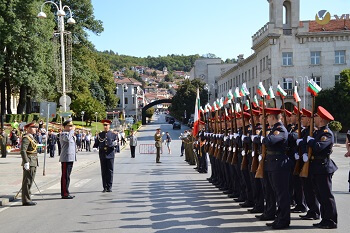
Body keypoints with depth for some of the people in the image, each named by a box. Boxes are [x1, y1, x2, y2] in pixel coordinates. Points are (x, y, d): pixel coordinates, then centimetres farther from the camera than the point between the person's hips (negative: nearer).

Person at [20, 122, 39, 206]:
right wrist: (26, 162, -26)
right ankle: (26, 200, -3)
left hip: (33, 163, 10)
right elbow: (23, 151, -22)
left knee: (30, 181, 13)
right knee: (27, 182, -6)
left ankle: (27, 199, 19)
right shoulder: (26, 138, -13)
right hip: (29, 162, -10)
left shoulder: (31, 137, 18)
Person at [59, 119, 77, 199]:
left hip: (70, 158, 10)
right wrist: (72, 130, -24)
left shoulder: (71, 135, 20)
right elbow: (67, 139, -33)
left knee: (67, 176, 14)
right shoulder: (63, 134, -10)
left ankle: (66, 193, 19)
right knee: (65, 176, -7)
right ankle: (65, 194, -5)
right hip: (66, 158, -10)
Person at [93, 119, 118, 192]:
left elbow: (116, 144, 5)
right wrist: (95, 148, -8)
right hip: (102, 155, 1)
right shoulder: (100, 135, 10)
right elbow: (96, 143, 11)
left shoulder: (113, 134, 6)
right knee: (103, 172, 4)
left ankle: (109, 187, 7)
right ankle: (105, 187, 10)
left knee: (110, 171, 0)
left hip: (110, 155, -1)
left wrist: (114, 144, -17)